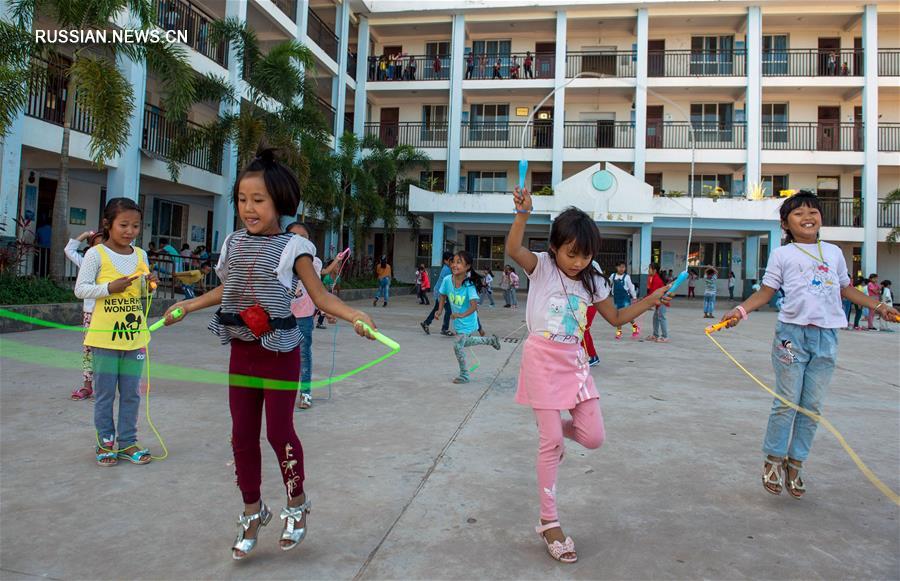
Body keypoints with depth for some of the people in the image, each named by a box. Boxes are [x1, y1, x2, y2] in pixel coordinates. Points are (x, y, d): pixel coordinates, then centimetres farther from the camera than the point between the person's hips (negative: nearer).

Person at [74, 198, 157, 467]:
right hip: (104, 336, -4)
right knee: (105, 393, 7)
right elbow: (80, 289, -8)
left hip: (135, 335, 4)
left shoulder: (140, 255, 8)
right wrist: (110, 288, -22)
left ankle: (127, 441, 22)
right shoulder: (96, 254, -6)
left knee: (131, 393, 11)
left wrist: (149, 285, -3)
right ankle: (106, 442, 21)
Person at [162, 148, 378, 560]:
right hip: (241, 352, 6)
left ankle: (297, 503, 26)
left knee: (279, 431, -1)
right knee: (242, 434, 10)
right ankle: (252, 511, 29)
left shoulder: (293, 247, -10)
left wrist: (353, 315, -27)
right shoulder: (234, 243, 7)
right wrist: (188, 305, 25)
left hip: (279, 353, -5)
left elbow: (320, 296, -11)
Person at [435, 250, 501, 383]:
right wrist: (439, 311, -10)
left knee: (458, 346, -10)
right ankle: (491, 340, 49)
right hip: (457, 321, 7)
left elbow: (474, 305, -35)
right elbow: (443, 296, 3)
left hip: (467, 321, -7)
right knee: (464, 342, 26)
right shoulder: (447, 280, -14)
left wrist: (462, 315, -50)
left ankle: (464, 376, 12)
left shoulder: (469, 285, -28)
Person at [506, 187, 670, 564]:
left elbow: (616, 318, 18)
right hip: (542, 360, -5)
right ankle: (548, 523, 12)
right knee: (550, 444, -3)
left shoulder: (592, 282, 7)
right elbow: (512, 250, -29)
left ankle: (553, 429, 35)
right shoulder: (541, 267, -8)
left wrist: (650, 301, 8)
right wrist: (523, 213, -42)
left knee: (593, 437, 1)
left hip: (574, 362, 5)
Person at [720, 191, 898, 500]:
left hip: (826, 336, 4)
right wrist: (740, 310, -15)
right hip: (792, 333, -4)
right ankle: (774, 460, 13)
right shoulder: (782, 254, 2)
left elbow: (845, 288, 25)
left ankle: (795, 464, 19)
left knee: (813, 406, 7)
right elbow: (765, 292, -1)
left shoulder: (834, 252, 13)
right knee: (787, 402, -2)